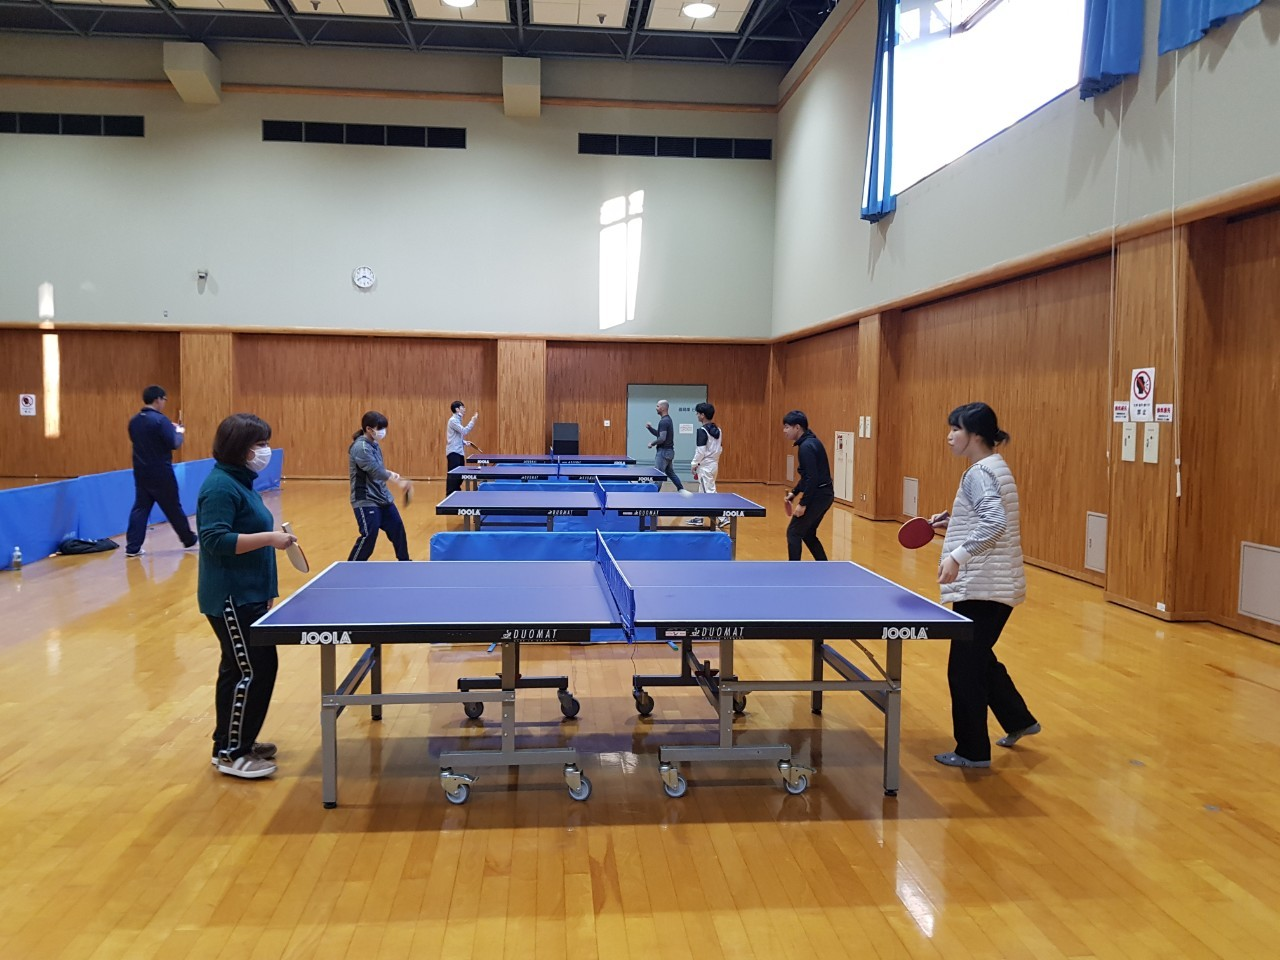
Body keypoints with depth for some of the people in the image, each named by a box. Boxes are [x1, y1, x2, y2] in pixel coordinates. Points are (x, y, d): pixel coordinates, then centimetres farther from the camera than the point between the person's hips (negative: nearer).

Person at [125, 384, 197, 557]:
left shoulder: (134, 421, 7)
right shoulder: (160, 420, -17)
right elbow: (174, 444, -18)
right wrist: (179, 432, 3)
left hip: (141, 472, 6)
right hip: (161, 473, -6)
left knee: (140, 508, 6)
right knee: (173, 508, 7)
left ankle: (132, 547, 1)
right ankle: (189, 539, 22)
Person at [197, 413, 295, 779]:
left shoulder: (240, 482, 13)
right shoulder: (221, 487, -18)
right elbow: (216, 540, -25)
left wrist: (271, 535, 13)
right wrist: (269, 538, -25)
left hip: (248, 595, 11)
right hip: (231, 599, -11)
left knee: (246, 668, 17)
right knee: (250, 671, -6)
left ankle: (239, 740, 29)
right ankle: (229, 753, 5)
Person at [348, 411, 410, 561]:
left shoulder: (374, 445, 10)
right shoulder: (360, 447, -20)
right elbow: (376, 471, -27)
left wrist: (390, 474, 1)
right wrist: (392, 475, -16)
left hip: (382, 498, 9)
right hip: (366, 501, -9)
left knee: (397, 527, 16)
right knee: (369, 537, -11)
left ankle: (404, 561, 34)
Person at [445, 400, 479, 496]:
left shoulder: (458, 420, 16)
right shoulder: (453, 420, -13)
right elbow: (464, 431, -23)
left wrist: (465, 442, 8)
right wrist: (473, 421, -20)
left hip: (459, 452, 10)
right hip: (453, 452, -10)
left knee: (460, 475, 12)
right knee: (453, 476, -10)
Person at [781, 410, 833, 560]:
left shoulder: (806, 447, -19)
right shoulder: (810, 442, 13)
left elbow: (812, 478, -24)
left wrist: (803, 503, -21)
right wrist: (794, 492, 19)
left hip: (818, 495, -10)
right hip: (824, 494, 10)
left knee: (794, 532, -1)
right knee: (807, 533, 19)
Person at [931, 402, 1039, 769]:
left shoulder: (979, 473, -16)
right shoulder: (995, 468, 14)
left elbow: (995, 522, -30)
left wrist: (957, 555, -33)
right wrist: (952, 521, 12)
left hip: (981, 588, -10)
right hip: (999, 585, 10)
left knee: (964, 668, 1)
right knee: (979, 658, 24)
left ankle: (973, 750, 11)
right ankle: (1019, 720, 36)